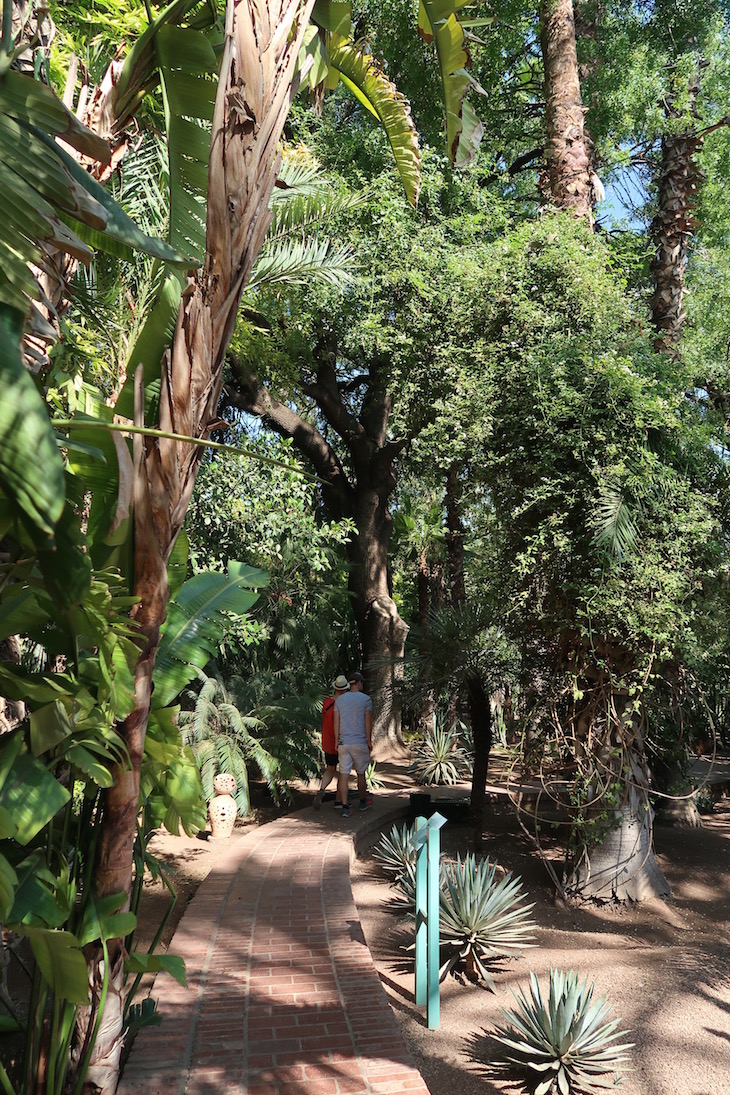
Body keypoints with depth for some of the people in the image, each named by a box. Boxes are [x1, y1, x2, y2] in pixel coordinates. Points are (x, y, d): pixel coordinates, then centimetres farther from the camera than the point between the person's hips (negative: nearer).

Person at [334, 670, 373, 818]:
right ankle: (363, 801, 30)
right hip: (360, 742, -2)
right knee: (361, 774, 14)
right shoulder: (366, 699, -6)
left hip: (343, 743, 3)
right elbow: (368, 722, -5)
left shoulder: (339, 699, 4)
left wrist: (337, 740, 11)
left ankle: (345, 807, -1)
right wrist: (369, 740, 4)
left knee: (344, 775, 2)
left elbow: (336, 722, 5)